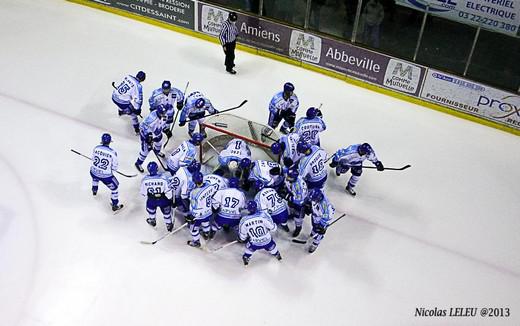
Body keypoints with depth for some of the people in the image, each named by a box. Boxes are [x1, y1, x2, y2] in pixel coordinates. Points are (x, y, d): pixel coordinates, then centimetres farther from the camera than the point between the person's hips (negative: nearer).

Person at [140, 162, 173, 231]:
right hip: (163, 200, -1)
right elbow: (168, 191, -19)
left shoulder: (144, 180, -22)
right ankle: (169, 225, 43)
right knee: (166, 211, 25)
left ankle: (152, 221, 57)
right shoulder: (163, 178, -28)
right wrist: (170, 198, 1)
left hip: (151, 200, 2)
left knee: (150, 207, 34)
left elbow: (143, 193, -7)